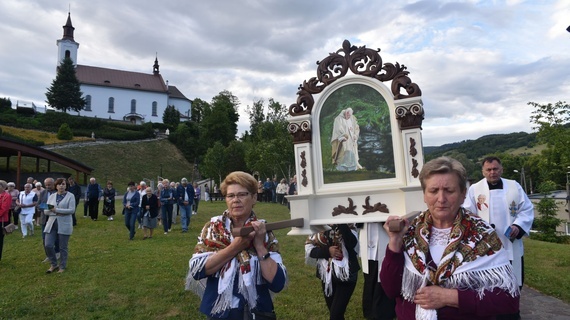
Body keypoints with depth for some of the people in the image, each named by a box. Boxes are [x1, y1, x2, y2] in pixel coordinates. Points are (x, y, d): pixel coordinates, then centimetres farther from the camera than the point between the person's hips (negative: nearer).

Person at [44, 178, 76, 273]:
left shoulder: (70, 196, -2)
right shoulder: (52, 196, 11)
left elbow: (72, 210, -13)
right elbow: (46, 211, 8)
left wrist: (56, 210, -15)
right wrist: (54, 212, -13)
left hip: (64, 225, -4)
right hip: (51, 224, 4)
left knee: (63, 247, 4)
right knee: (48, 245, -1)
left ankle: (62, 267, 20)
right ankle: (53, 264, 22)